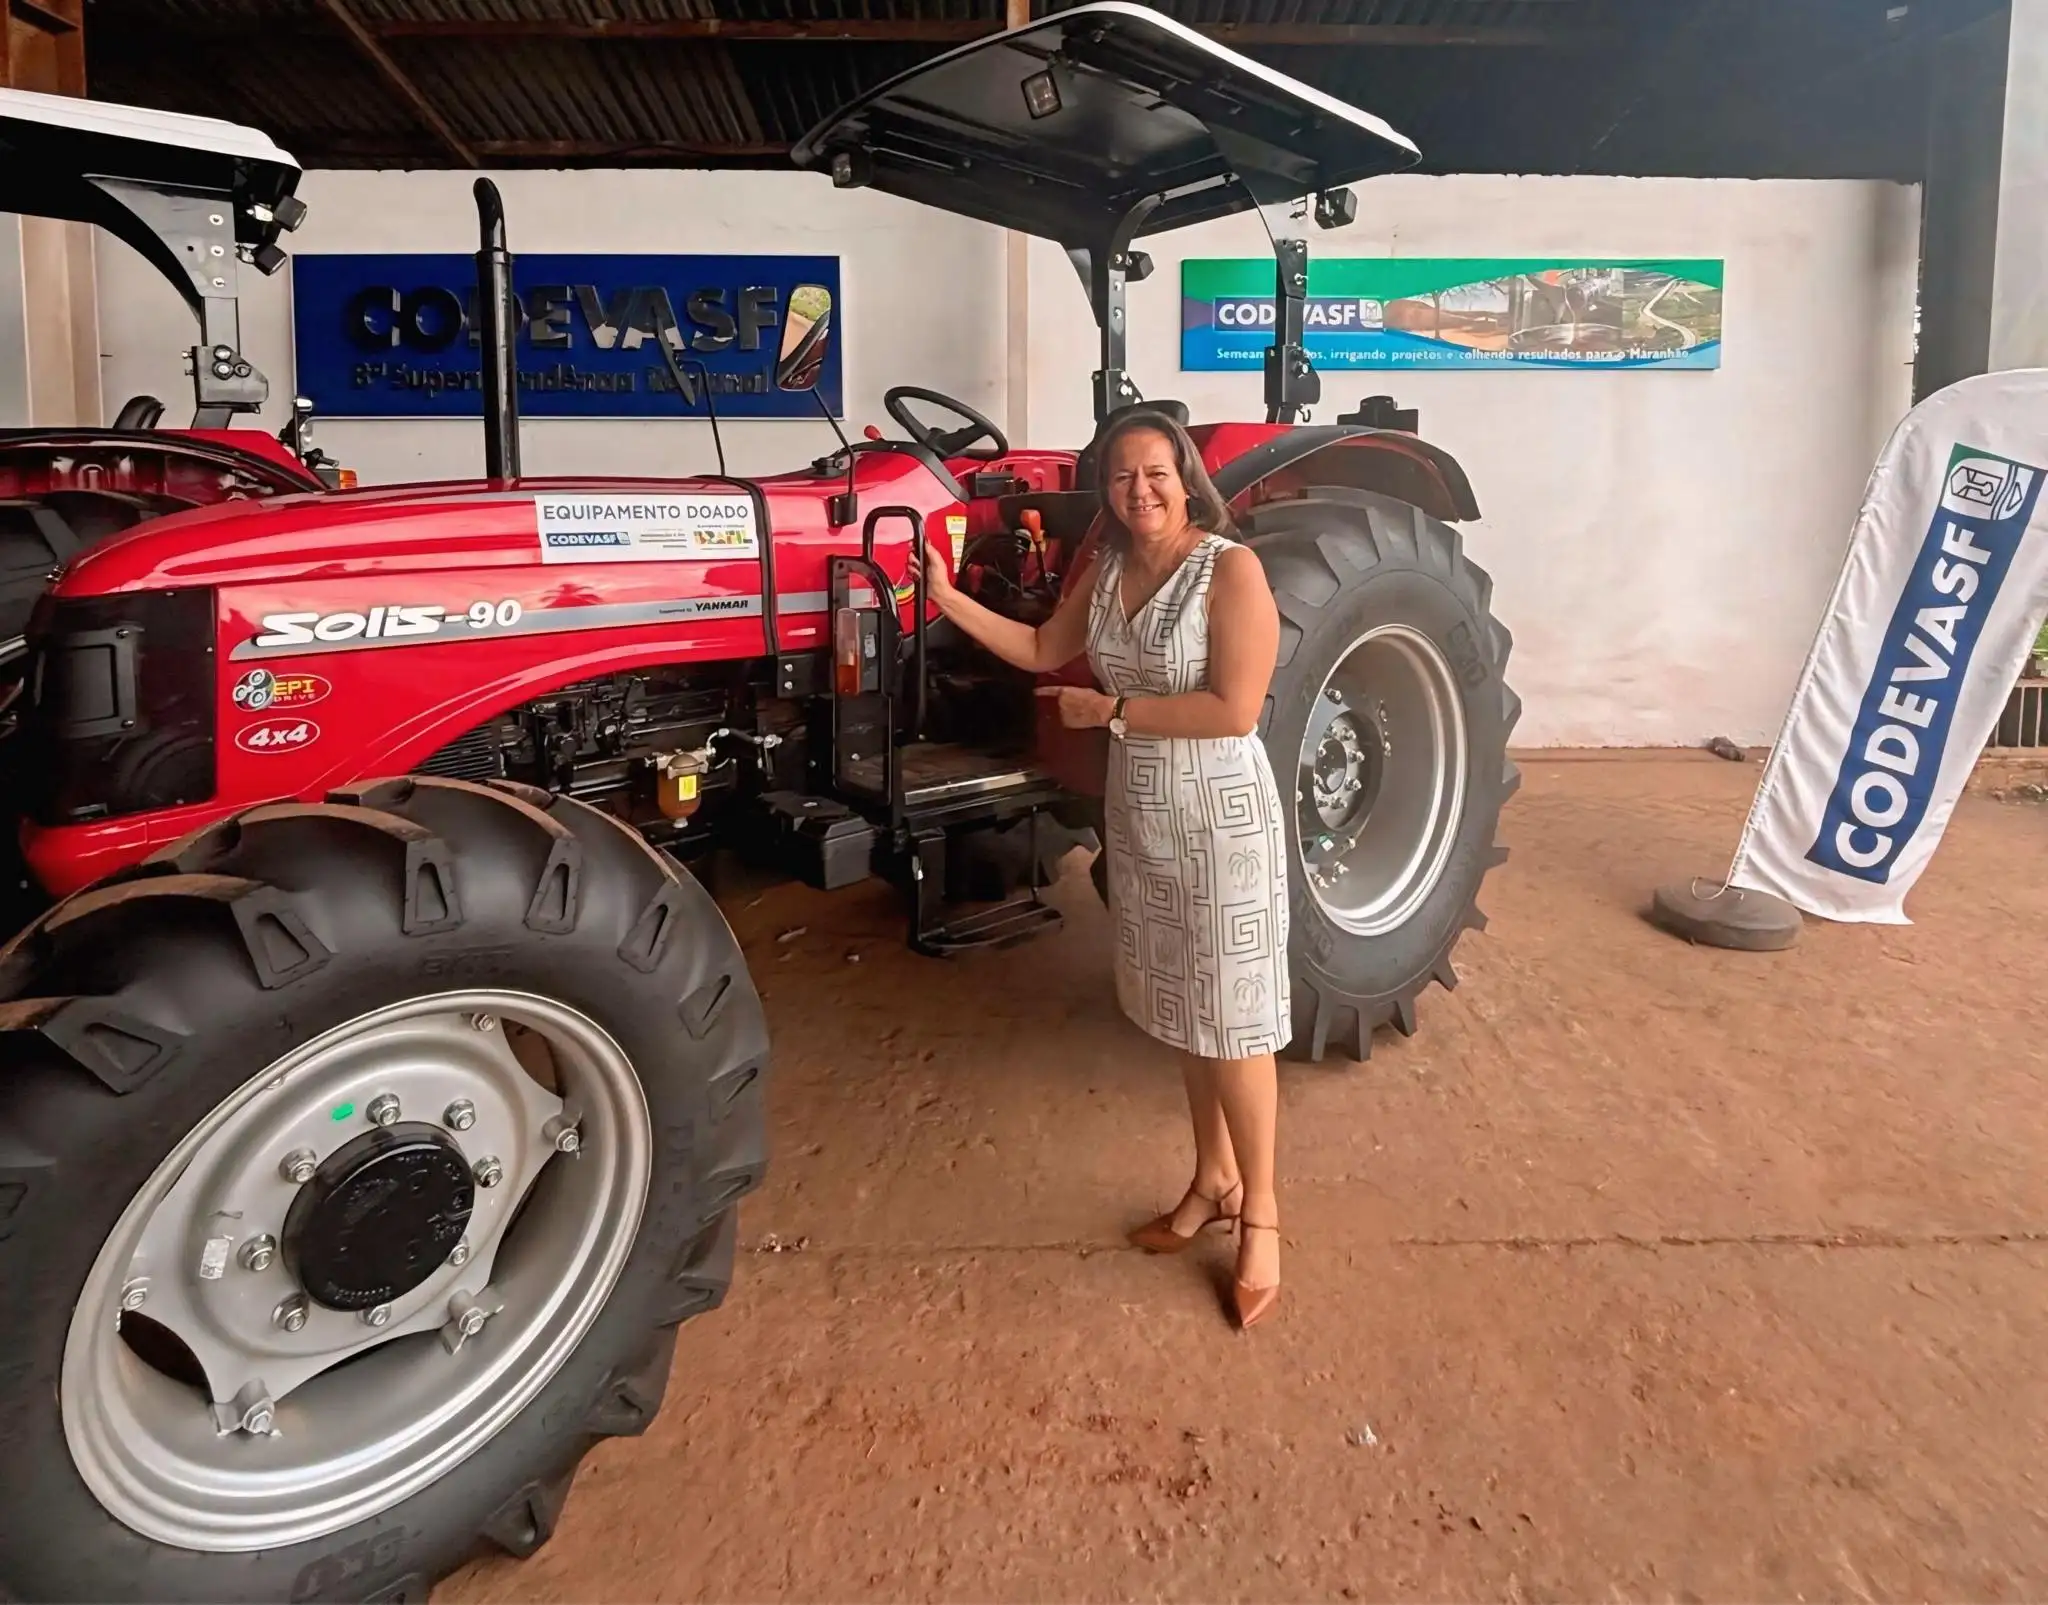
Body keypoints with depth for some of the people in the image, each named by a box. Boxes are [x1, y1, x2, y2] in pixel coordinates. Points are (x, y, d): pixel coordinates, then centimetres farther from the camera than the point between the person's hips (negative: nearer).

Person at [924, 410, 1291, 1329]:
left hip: (1221, 818, -7)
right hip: (1139, 816, 7)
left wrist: (1114, 710, -18)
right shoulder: (1106, 570, 5)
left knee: (1231, 1017, 1)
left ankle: (1258, 1210, 16)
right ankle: (1212, 1180, 32)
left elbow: (1235, 710, -22)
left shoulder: (1230, 568, -16)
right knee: (1180, 1008, 16)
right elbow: (1043, 651, 12)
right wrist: (947, 599, 4)